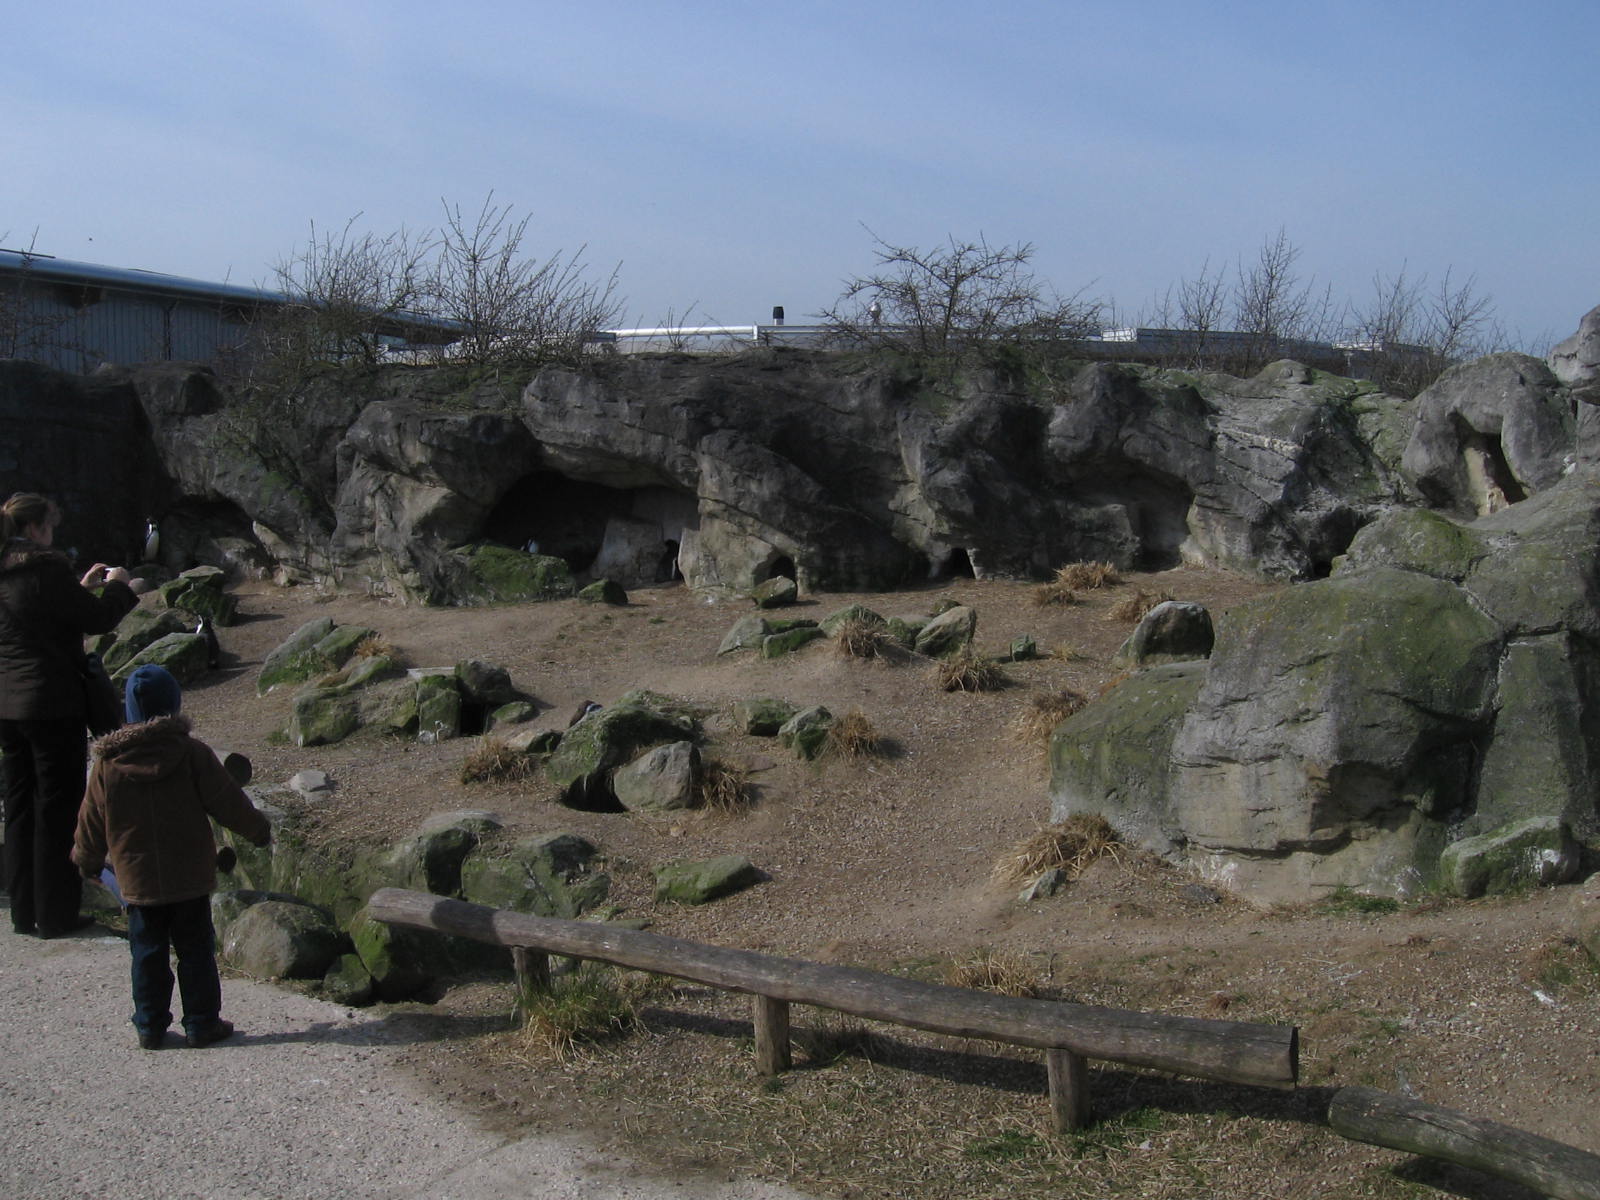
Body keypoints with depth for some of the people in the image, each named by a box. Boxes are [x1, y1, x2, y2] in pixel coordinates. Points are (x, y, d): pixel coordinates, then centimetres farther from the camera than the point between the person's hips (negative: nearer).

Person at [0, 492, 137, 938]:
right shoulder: (47, 568, -16)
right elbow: (96, 620, -11)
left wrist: (81, 586, 19)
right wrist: (117, 586, 6)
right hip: (54, 704, -8)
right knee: (57, 809, 2)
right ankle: (55, 914, 8)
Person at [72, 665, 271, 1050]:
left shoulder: (108, 762, -5)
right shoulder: (192, 754, -11)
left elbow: (92, 822, 4)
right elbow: (227, 801, -6)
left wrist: (86, 860, 22)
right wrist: (258, 830, 10)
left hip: (137, 881, 2)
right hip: (190, 878, -1)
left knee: (147, 954, 12)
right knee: (195, 951, 9)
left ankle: (150, 1026, 17)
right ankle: (201, 1024, 14)